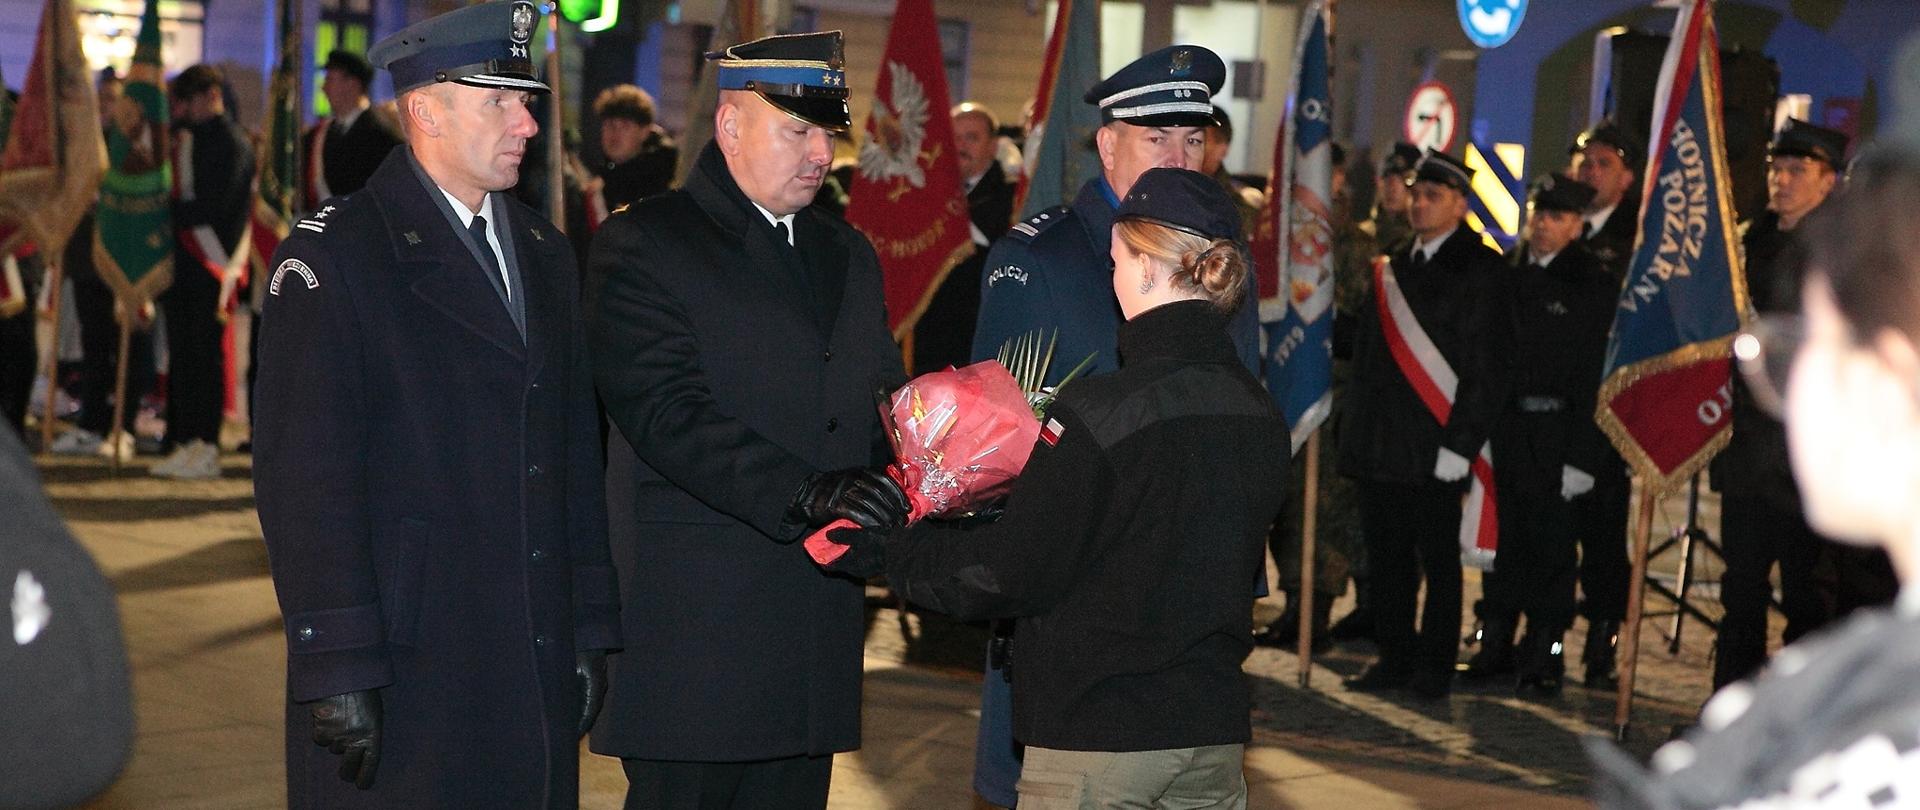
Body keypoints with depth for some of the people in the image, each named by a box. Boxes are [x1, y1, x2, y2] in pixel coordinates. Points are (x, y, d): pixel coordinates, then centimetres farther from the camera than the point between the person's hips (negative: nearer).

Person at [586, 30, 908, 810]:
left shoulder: (847, 255, 19)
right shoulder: (640, 246, -4)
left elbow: (883, 404, 16)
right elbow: (669, 413, -16)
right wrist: (804, 491, -28)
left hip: (815, 624, 6)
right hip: (693, 624, -6)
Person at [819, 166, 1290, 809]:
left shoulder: (1098, 412, -18)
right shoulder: (1260, 416, 2)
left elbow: (1010, 574, -14)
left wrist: (889, 553, 0)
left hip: (1098, 736, -6)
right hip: (1214, 731, 6)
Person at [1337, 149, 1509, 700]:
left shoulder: (1479, 270, -6)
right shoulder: (1397, 266, 15)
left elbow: (1486, 366, -10)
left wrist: (1461, 443, -14)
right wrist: (1356, 425, 13)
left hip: (1435, 443, -6)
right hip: (1382, 442, 6)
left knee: (1439, 560, 3)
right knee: (1387, 556, 10)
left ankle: (1435, 667, 11)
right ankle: (1394, 658, 20)